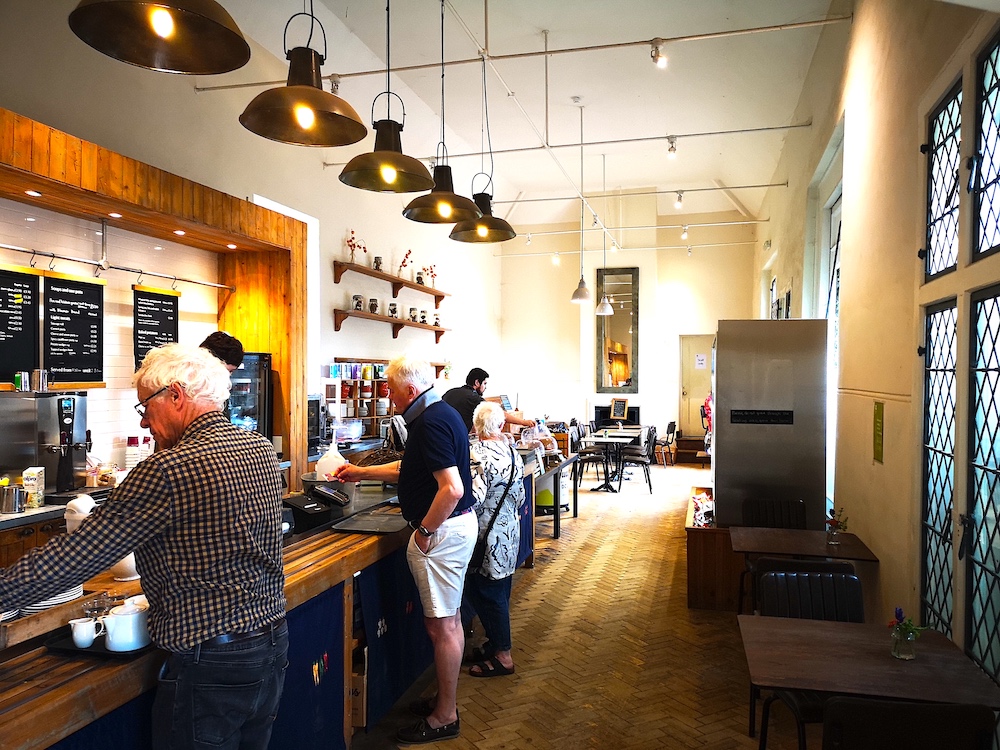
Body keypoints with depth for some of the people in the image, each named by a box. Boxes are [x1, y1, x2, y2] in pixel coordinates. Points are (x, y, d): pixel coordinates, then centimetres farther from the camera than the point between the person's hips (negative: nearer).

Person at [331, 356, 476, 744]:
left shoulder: (432, 422, -21)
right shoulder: (440, 414, 11)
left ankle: (444, 718, 18)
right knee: (449, 620, 20)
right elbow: (408, 468, 23)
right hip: (456, 526, 11)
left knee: (442, 625, 3)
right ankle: (445, 700, 35)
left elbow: (452, 489, -29)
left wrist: (425, 530, -18)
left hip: (443, 530, -11)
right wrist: (361, 472, 27)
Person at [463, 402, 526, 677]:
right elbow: (520, 497, 10)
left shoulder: (478, 455, -20)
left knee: (484, 594, 4)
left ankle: (502, 656, 12)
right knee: (500, 593, 19)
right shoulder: (513, 453, 3)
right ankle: (497, 643, 32)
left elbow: (474, 498, -26)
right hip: (510, 533, 8)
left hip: (488, 538, -8)